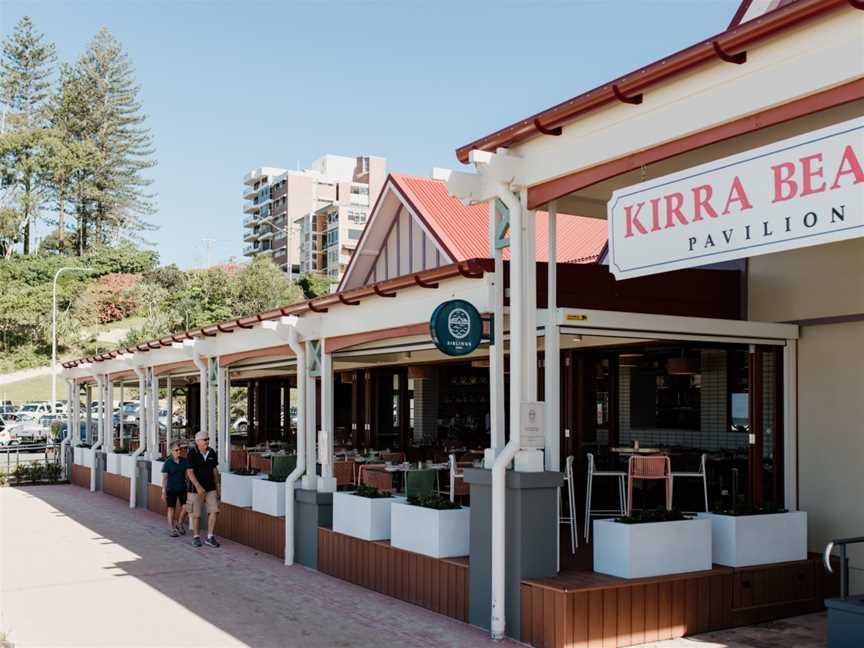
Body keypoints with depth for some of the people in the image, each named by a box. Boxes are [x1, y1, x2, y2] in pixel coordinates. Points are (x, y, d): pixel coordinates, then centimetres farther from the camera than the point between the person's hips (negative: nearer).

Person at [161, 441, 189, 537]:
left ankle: (179, 523, 19)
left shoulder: (184, 461, 1)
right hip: (171, 489, -3)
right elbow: (164, 478, -7)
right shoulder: (168, 463, -9)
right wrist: (163, 492, -9)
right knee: (171, 508, 6)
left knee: (184, 506, -5)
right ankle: (172, 529, 18)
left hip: (182, 488, 3)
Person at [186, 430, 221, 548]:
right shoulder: (192, 454, -12)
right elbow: (190, 472, -16)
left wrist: (218, 486, 9)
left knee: (213, 511, -6)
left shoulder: (212, 452, 3)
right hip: (196, 488, -4)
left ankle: (210, 537, 1)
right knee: (196, 514, 5)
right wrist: (198, 486, -26)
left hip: (211, 488, 4)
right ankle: (196, 537, 20)